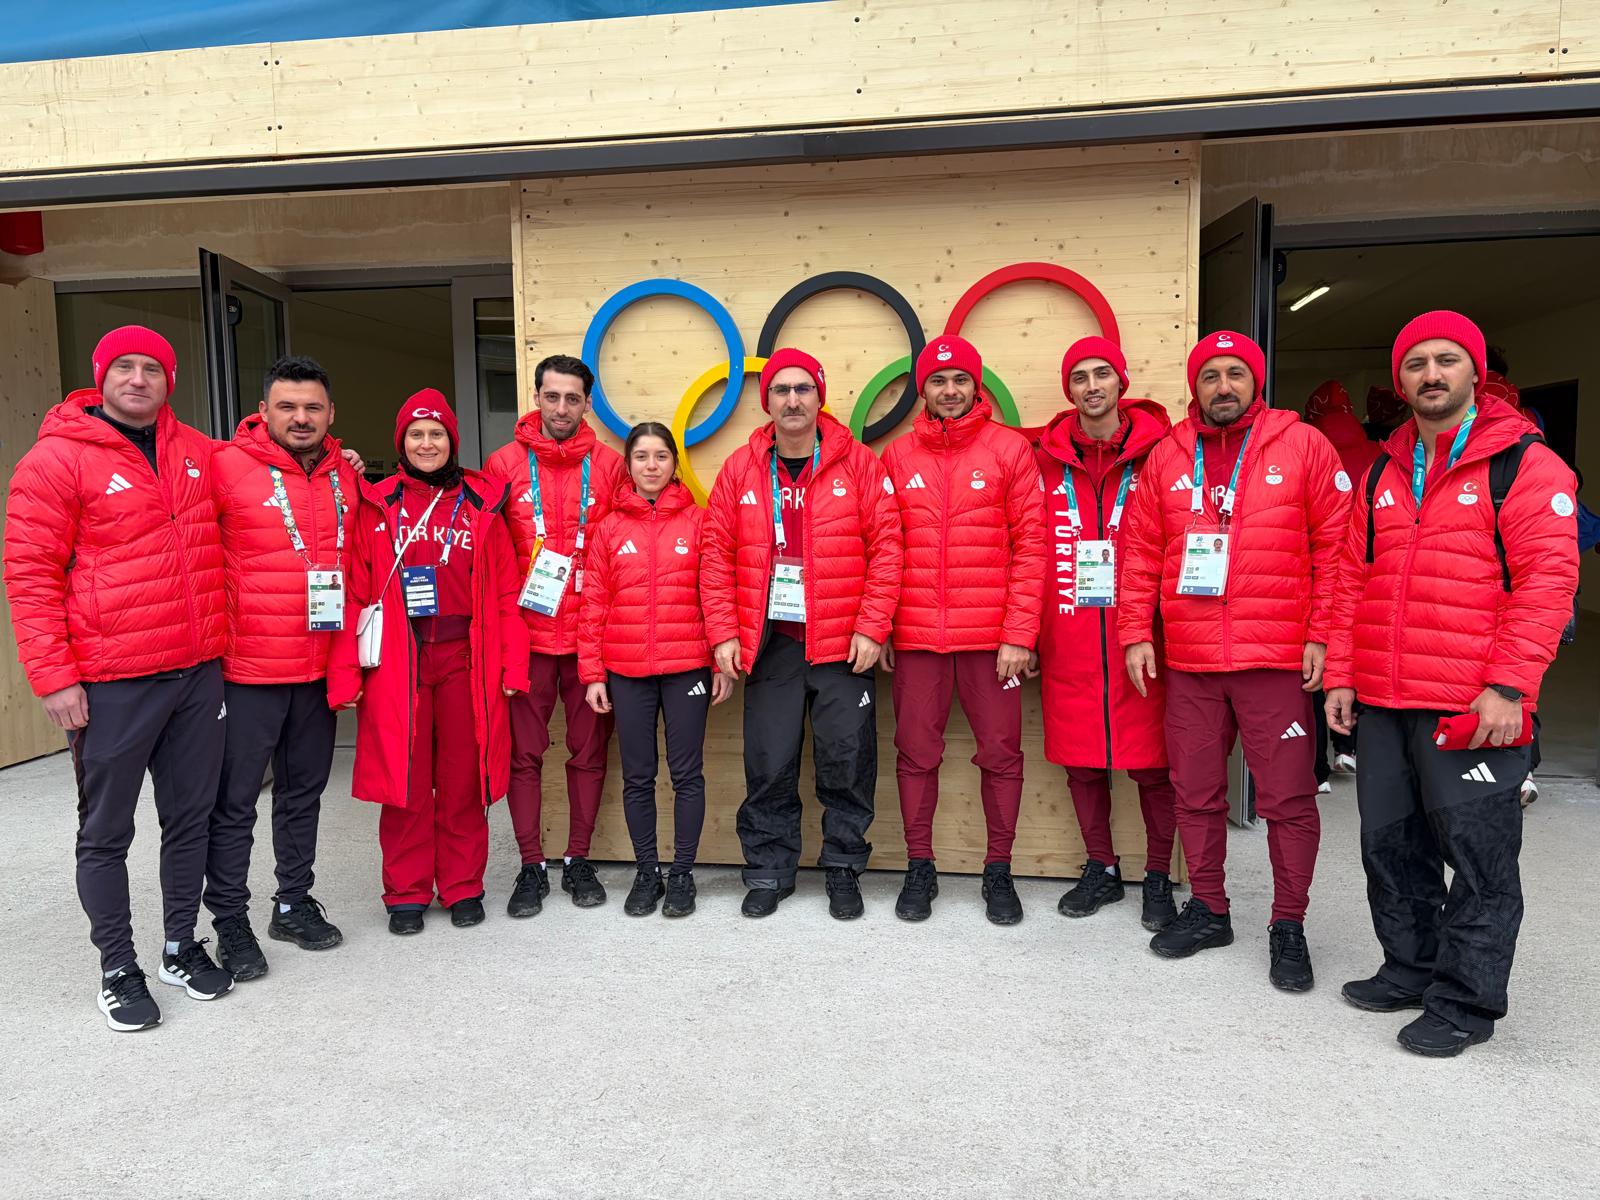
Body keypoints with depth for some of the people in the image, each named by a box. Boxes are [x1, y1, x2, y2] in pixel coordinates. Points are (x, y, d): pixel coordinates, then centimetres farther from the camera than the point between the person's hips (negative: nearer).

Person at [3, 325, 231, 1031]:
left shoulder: (197, 452, 8)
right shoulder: (57, 457, -6)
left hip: (199, 673, 5)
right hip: (109, 683, -4)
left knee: (190, 818, 14)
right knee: (106, 833, 8)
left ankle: (182, 947, 30)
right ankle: (118, 968, 23)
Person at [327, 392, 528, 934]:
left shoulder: (481, 504, 6)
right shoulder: (378, 506, 6)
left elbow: (506, 593, 3)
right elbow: (356, 592, 1)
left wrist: (512, 664, -4)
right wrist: (345, 672, -6)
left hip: (465, 659, 0)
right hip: (397, 660, 0)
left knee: (463, 778, 7)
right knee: (404, 778, 6)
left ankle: (463, 888, 22)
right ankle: (406, 894, 20)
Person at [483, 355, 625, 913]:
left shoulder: (608, 465, 2)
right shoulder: (504, 464, 2)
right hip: (525, 632, 0)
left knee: (589, 750, 8)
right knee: (524, 751, 5)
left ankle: (578, 860, 24)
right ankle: (531, 866, 19)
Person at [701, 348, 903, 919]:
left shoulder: (858, 463, -1)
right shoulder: (740, 470, 4)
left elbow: (886, 547, -4)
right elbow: (716, 556, 4)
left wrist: (872, 627, -10)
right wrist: (725, 634, -3)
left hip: (844, 644, -1)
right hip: (769, 642, 2)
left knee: (847, 761, 6)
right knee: (768, 766, 8)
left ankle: (844, 871, 24)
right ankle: (768, 872, 25)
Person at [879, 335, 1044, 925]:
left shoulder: (1010, 448, 1)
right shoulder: (897, 455, 8)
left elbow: (1030, 546, -3)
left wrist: (1020, 634, -8)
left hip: (992, 635, -1)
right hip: (916, 635, 2)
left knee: (1001, 754, 6)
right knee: (916, 754, 8)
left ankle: (999, 870, 22)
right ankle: (920, 869, 23)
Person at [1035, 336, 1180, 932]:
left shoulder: (1156, 454, 1)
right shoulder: (1048, 461, 7)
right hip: (1069, 641, 2)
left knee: (1151, 760, 4)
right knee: (1080, 758, 11)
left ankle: (1159, 878, 22)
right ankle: (1101, 869, 28)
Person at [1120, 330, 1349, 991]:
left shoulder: (1303, 446, 1)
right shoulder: (1167, 455, 9)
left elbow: (1334, 546, -1)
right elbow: (1141, 553, 9)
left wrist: (1321, 635, -8)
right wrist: (1136, 633, 3)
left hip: (1276, 658, -3)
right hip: (1188, 662, 3)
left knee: (1288, 797, 3)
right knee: (1195, 792, 12)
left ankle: (1289, 927, 19)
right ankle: (1207, 909, 29)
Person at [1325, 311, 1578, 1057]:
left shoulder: (1525, 465, -3)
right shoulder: (1383, 473, 14)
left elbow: (1547, 581, -11)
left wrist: (1508, 687, -18)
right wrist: (1340, 675, 8)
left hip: (1473, 708, -6)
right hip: (1381, 704, 6)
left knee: (1475, 855, 3)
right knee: (1390, 844, 14)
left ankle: (1466, 1002, 17)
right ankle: (1410, 968, 30)